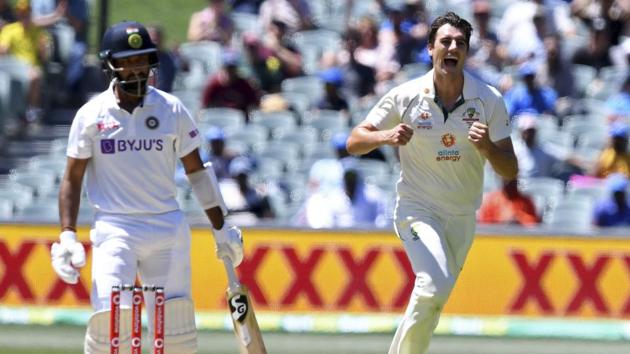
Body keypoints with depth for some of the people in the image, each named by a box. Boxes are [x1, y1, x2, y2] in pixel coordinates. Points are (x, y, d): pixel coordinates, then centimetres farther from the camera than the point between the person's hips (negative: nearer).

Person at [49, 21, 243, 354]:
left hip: (168, 228, 2)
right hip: (114, 230, -2)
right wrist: (67, 235, -6)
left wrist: (221, 228, 11)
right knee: (110, 318, -16)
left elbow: (196, 170, 11)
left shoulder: (171, 109, 4)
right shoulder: (91, 115, 0)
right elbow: (72, 179, 4)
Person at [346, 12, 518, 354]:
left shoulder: (489, 100, -6)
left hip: (461, 219, 3)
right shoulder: (405, 96, -9)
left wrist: (486, 146, -27)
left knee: (433, 300, 13)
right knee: (434, 286, -27)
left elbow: (510, 172, -6)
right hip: (417, 209, -3)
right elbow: (354, 142, -4)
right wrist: (386, 136, -25)